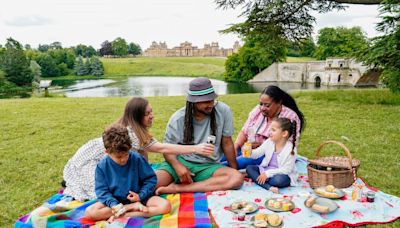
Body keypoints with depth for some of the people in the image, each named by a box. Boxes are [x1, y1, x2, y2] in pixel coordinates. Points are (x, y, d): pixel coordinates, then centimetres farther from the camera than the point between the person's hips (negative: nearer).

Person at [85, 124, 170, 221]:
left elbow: (151, 179, -6)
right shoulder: (102, 166, -10)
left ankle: (121, 215, -23)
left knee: (165, 206, -24)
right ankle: (134, 207, -20)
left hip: (138, 198, -1)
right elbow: (102, 191, -9)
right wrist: (114, 205, -26)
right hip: (115, 201, 1)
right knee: (89, 212, -22)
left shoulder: (137, 159, -13)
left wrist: (141, 196, -18)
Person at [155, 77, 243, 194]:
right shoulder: (178, 118, -8)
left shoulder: (223, 111, -10)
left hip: (209, 166, 2)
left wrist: (235, 169, 7)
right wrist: (177, 166, -21)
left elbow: (226, 143, 0)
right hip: (181, 162, -2)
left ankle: (178, 188, -26)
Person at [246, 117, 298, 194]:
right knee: (249, 168, -13)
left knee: (278, 180, -38)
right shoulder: (269, 142, -4)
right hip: (266, 170, 6)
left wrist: (268, 174, -26)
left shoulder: (291, 149, -19)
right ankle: (269, 187, -30)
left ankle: (255, 177, -16)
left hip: (283, 174, -6)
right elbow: (257, 153, 0)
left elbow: (286, 169, -21)